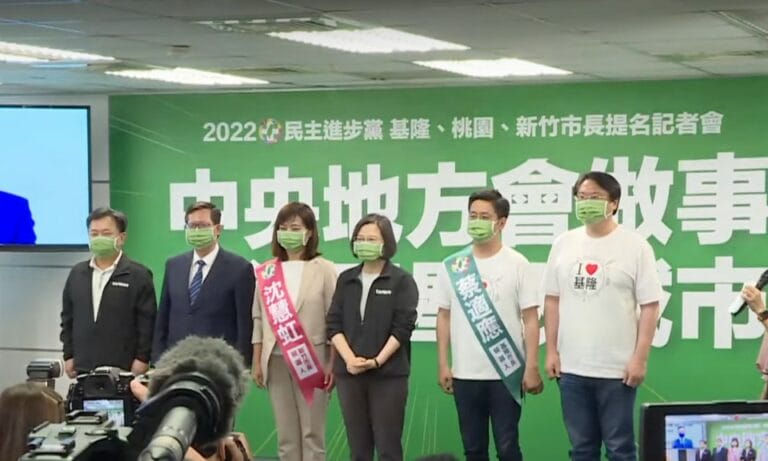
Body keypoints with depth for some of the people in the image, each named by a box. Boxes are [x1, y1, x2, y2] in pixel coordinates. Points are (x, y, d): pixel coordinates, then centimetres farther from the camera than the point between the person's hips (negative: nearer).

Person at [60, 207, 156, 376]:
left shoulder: (138, 275, -1)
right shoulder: (77, 273, 14)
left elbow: (147, 322, -4)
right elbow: (68, 318, 18)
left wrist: (142, 359, -8)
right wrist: (69, 356, 12)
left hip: (123, 369, -4)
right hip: (84, 367, 4)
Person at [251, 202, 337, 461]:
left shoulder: (324, 270, -2)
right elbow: (259, 317, 11)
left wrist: (332, 364, -9)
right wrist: (256, 362, 7)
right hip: (277, 361, 4)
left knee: (312, 434, 0)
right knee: (286, 436, 7)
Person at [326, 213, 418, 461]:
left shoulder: (402, 280, -1)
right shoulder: (346, 279, 11)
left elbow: (403, 327, -8)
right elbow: (333, 323, 6)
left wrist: (376, 361, -16)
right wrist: (349, 359, -10)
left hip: (388, 374, -4)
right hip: (349, 373, 4)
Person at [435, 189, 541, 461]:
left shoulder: (516, 264, -4)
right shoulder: (453, 266, 5)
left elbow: (530, 319, -4)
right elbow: (444, 317, 10)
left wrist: (532, 368, -8)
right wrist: (443, 365, 6)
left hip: (506, 374, -3)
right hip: (465, 375, 3)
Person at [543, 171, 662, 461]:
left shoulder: (635, 246, -4)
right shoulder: (563, 244, 8)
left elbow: (649, 307, -6)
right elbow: (552, 300, 12)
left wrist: (640, 358, -11)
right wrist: (551, 351, 6)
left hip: (617, 369, -4)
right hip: (572, 367, 4)